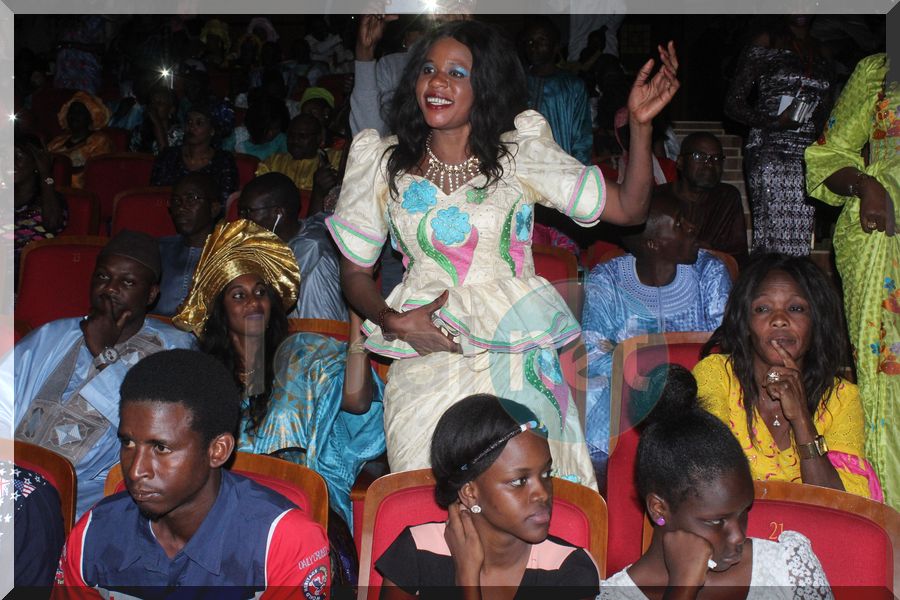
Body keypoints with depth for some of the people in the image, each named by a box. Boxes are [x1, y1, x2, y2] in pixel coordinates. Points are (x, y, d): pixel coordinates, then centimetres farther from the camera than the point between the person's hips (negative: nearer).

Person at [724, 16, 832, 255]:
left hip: (808, 156, 5)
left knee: (799, 240, -1)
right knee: (772, 232, -12)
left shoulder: (819, 51, 19)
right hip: (770, 152, -5)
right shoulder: (765, 44, 3)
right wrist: (774, 122, -14)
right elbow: (733, 103, -1)